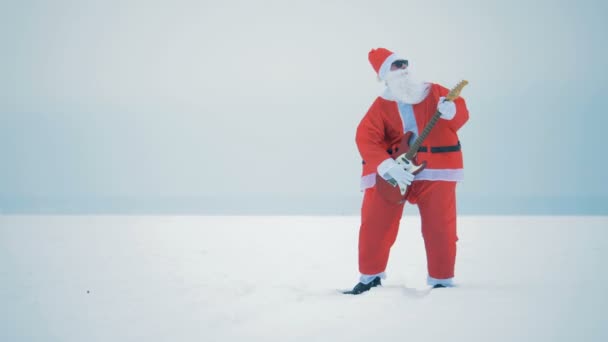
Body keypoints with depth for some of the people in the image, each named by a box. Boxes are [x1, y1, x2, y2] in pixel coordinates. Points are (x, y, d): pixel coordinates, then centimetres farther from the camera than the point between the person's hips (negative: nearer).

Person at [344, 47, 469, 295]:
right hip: (391, 171, 0)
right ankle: (371, 277, 17)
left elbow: (461, 114, 2)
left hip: (436, 169, 0)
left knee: (440, 226, 0)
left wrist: (451, 111, -23)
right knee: (374, 224, 0)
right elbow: (366, 139, -12)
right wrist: (387, 166, -26)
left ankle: (442, 281, 14)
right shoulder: (381, 106, -1)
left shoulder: (435, 92, 4)